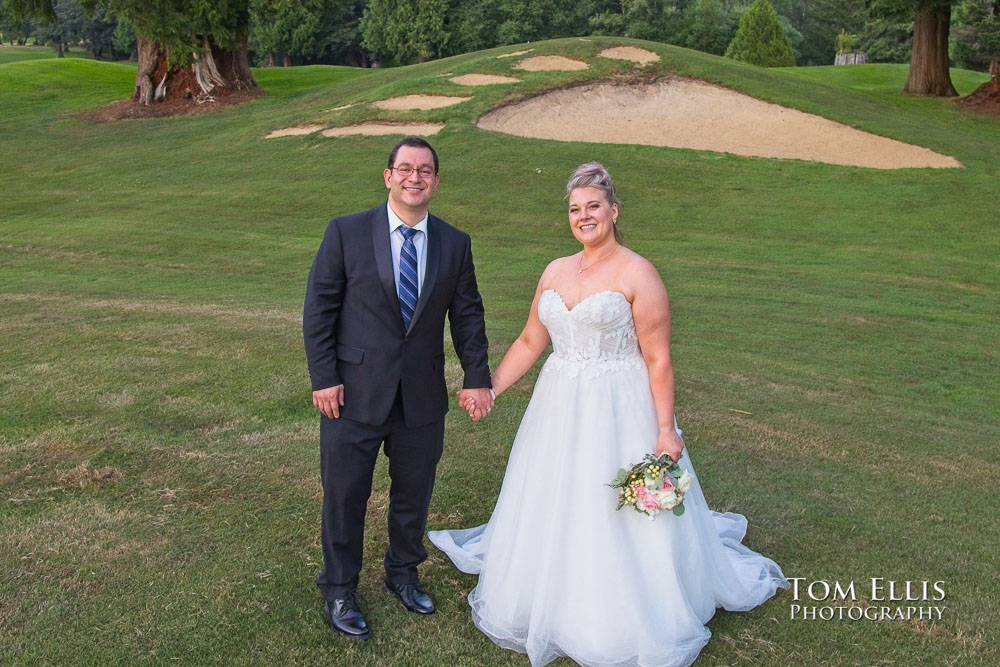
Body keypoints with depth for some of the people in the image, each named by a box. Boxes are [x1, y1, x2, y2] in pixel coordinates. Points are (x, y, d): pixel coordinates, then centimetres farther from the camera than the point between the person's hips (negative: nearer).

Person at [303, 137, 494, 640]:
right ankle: (339, 590, 30)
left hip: (423, 398, 3)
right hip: (355, 395, -2)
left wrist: (476, 377, 0)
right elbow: (318, 309, -4)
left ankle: (403, 574, 40)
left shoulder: (455, 244, 4)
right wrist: (324, 378, -10)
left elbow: (467, 315, 8)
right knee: (345, 495, 9)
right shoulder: (346, 232, -5)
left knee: (414, 493, 17)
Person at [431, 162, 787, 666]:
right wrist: (488, 389, 5)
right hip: (559, 411, 6)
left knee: (620, 521, 3)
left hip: (617, 414, -6)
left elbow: (658, 359, -13)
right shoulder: (555, 272, 8)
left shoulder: (637, 274, -11)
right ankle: (554, 603, 38)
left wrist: (665, 429, -16)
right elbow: (530, 342, 12)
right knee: (550, 511, 16)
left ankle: (625, 626, 24)